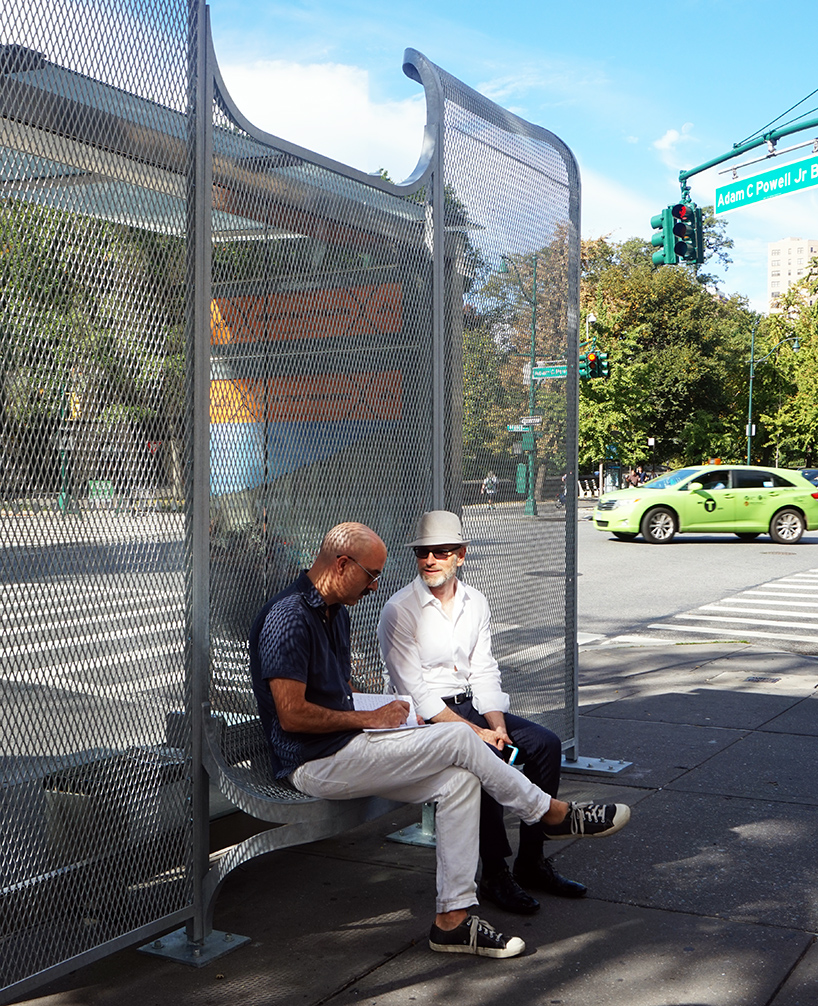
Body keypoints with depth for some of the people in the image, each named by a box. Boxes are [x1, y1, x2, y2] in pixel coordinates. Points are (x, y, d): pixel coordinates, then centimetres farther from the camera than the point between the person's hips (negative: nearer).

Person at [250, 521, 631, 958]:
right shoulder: (287, 619, -19)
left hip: (345, 747, 10)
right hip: (316, 765, -10)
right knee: (457, 739, -16)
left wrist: (377, 713, 5)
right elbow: (292, 715, -24)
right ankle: (555, 813, 3)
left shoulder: (335, 611, 14)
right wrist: (368, 718, -14)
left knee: (458, 781, -8)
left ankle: (453, 917, -5)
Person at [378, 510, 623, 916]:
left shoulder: (475, 602, 7)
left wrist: (497, 726, -11)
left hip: (470, 704, 7)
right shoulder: (399, 610, -13)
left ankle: (531, 861, -2)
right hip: (423, 717, -7)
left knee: (545, 743, -10)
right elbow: (416, 691, -17)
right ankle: (495, 874, -20)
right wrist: (475, 731, -22)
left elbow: (484, 673, 6)